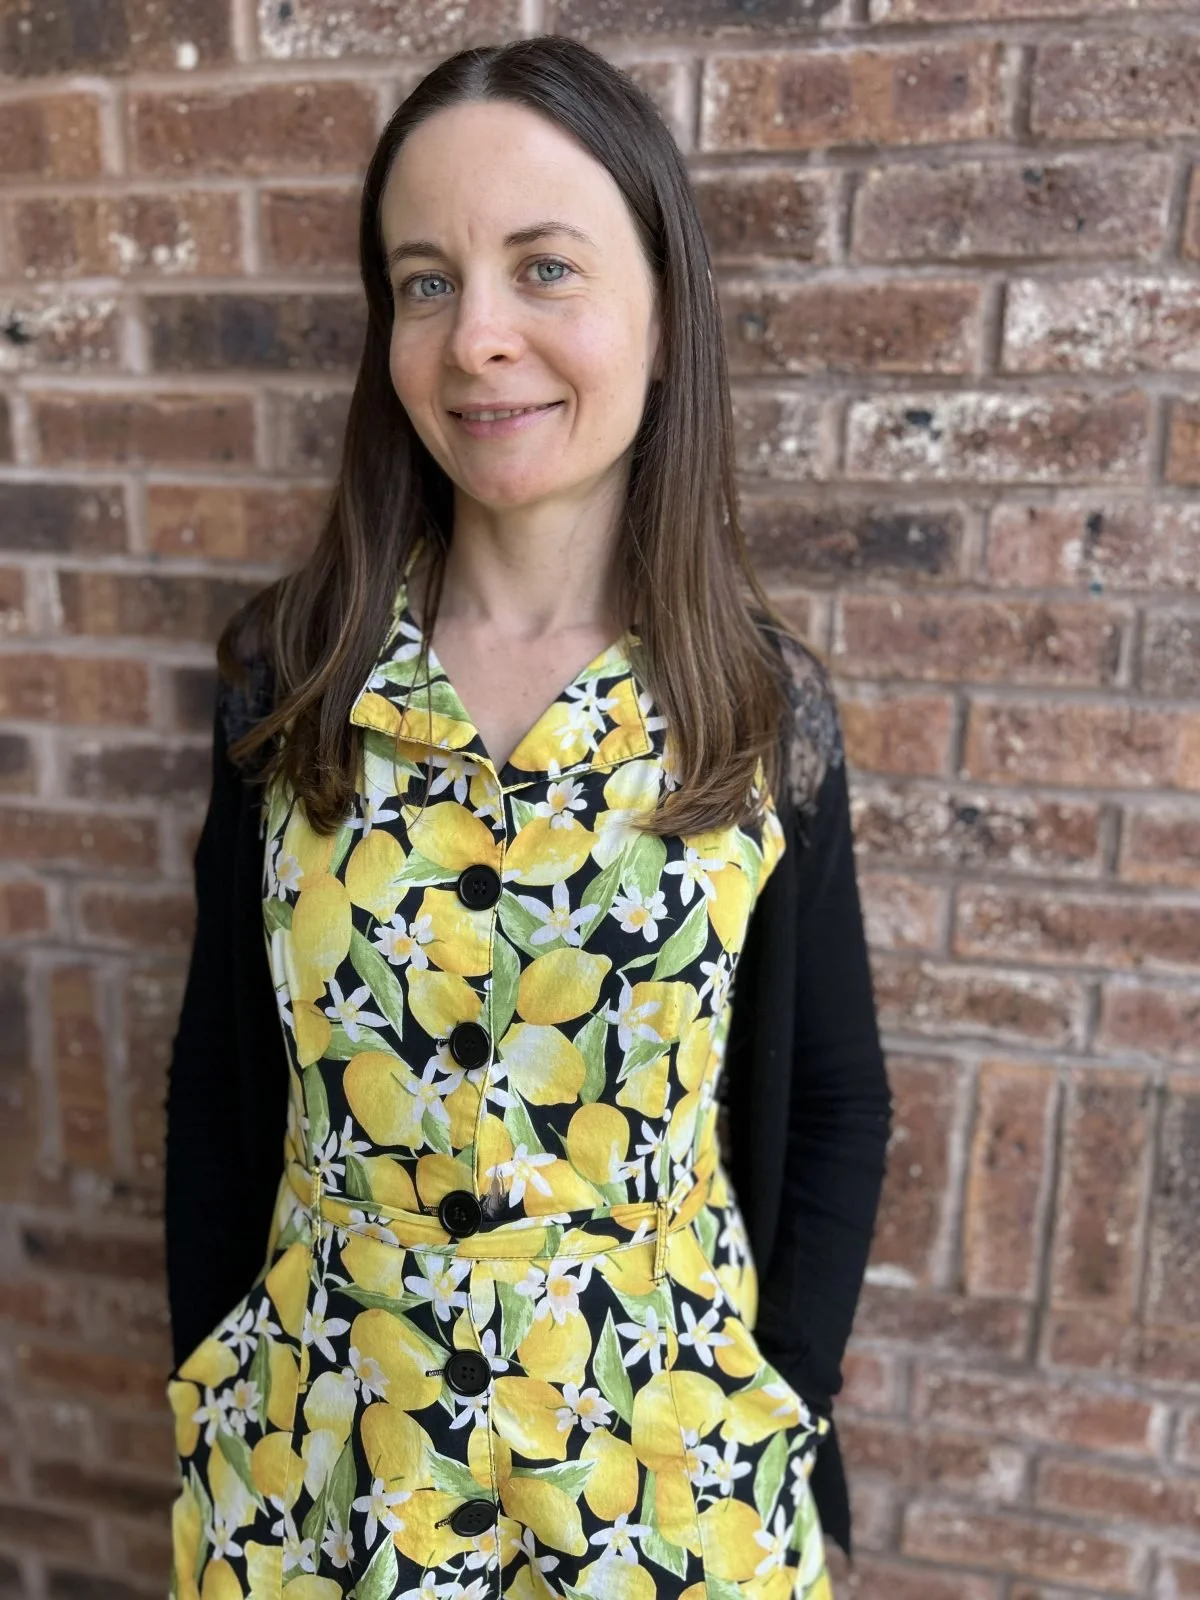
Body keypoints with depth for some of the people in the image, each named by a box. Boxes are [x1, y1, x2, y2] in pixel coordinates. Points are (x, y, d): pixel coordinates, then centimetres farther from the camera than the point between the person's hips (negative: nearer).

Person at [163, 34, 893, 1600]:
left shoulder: (763, 705, -12)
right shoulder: (290, 676, -10)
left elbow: (836, 1105, -3)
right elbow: (224, 1070, -1)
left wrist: (771, 1414, -4)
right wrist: (210, 1392, 3)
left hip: (657, 1439, 0)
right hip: (321, 1434, 2)